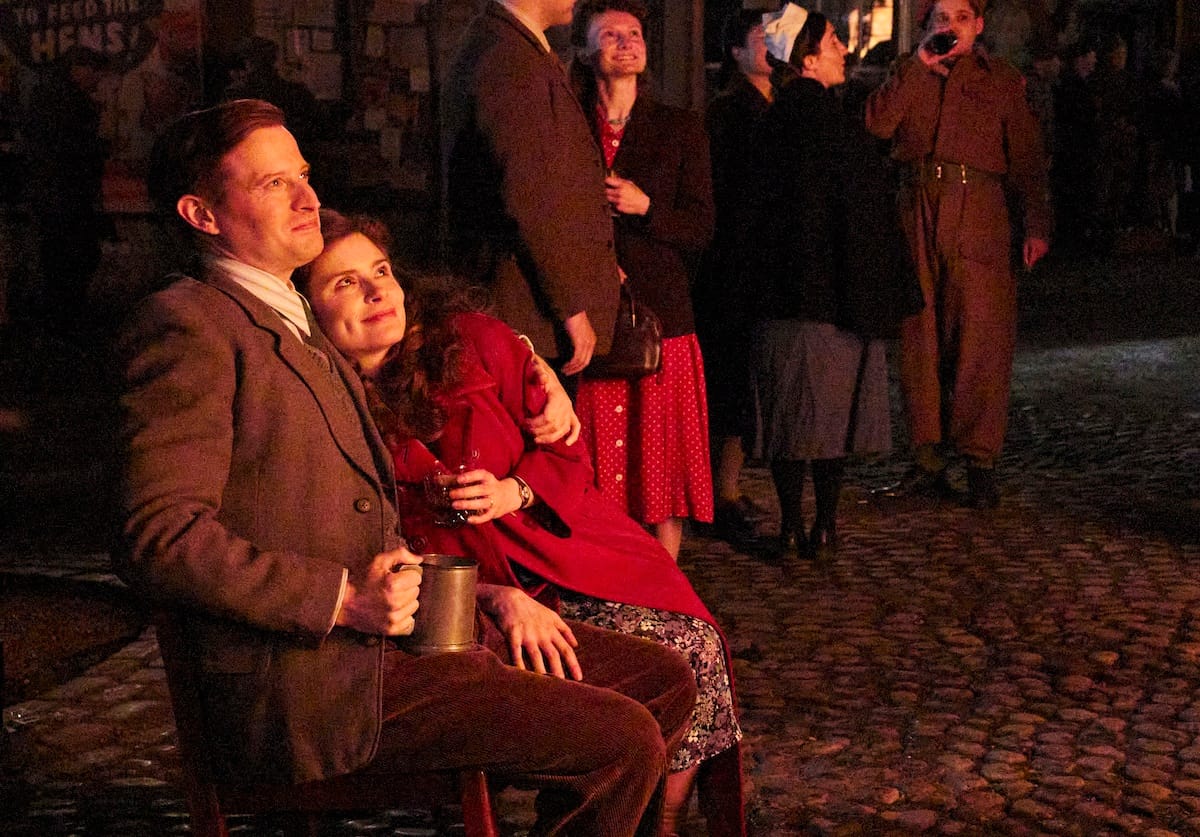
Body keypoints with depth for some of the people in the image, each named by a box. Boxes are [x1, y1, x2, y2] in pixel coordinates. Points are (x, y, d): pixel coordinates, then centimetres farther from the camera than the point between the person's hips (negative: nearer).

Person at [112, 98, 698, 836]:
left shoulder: (298, 328, 22)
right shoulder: (186, 326, -9)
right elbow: (158, 539, -18)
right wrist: (346, 600, -20)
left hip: (384, 630, 9)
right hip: (317, 681, -9)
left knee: (663, 683, 5)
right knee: (621, 739, -16)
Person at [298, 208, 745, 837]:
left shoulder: (472, 339, -1)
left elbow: (563, 447, 7)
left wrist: (515, 491, -15)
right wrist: (499, 600, -22)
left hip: (566, 553, 4)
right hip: (463, 593, -3)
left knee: (693, 646, -17)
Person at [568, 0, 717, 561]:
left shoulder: (680, 129, 10)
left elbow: (701, 229, 6)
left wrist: (646, 207, -11)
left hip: (661, 313, 0)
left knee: (663, 457, 0)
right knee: (597, 463, -1)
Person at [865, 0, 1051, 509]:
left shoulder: (1002, 80, 15)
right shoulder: (910, 76, 19)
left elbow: (1026, 158, 11)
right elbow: (877, 124, 0)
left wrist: (1036, 224, 1)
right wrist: (920, 64, -2)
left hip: (978, 210, -2)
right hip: (918, 210, 2)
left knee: (981, 340, -7)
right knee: (918, 339, 1)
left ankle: (980, 465, -1)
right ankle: (928, 462, 8)